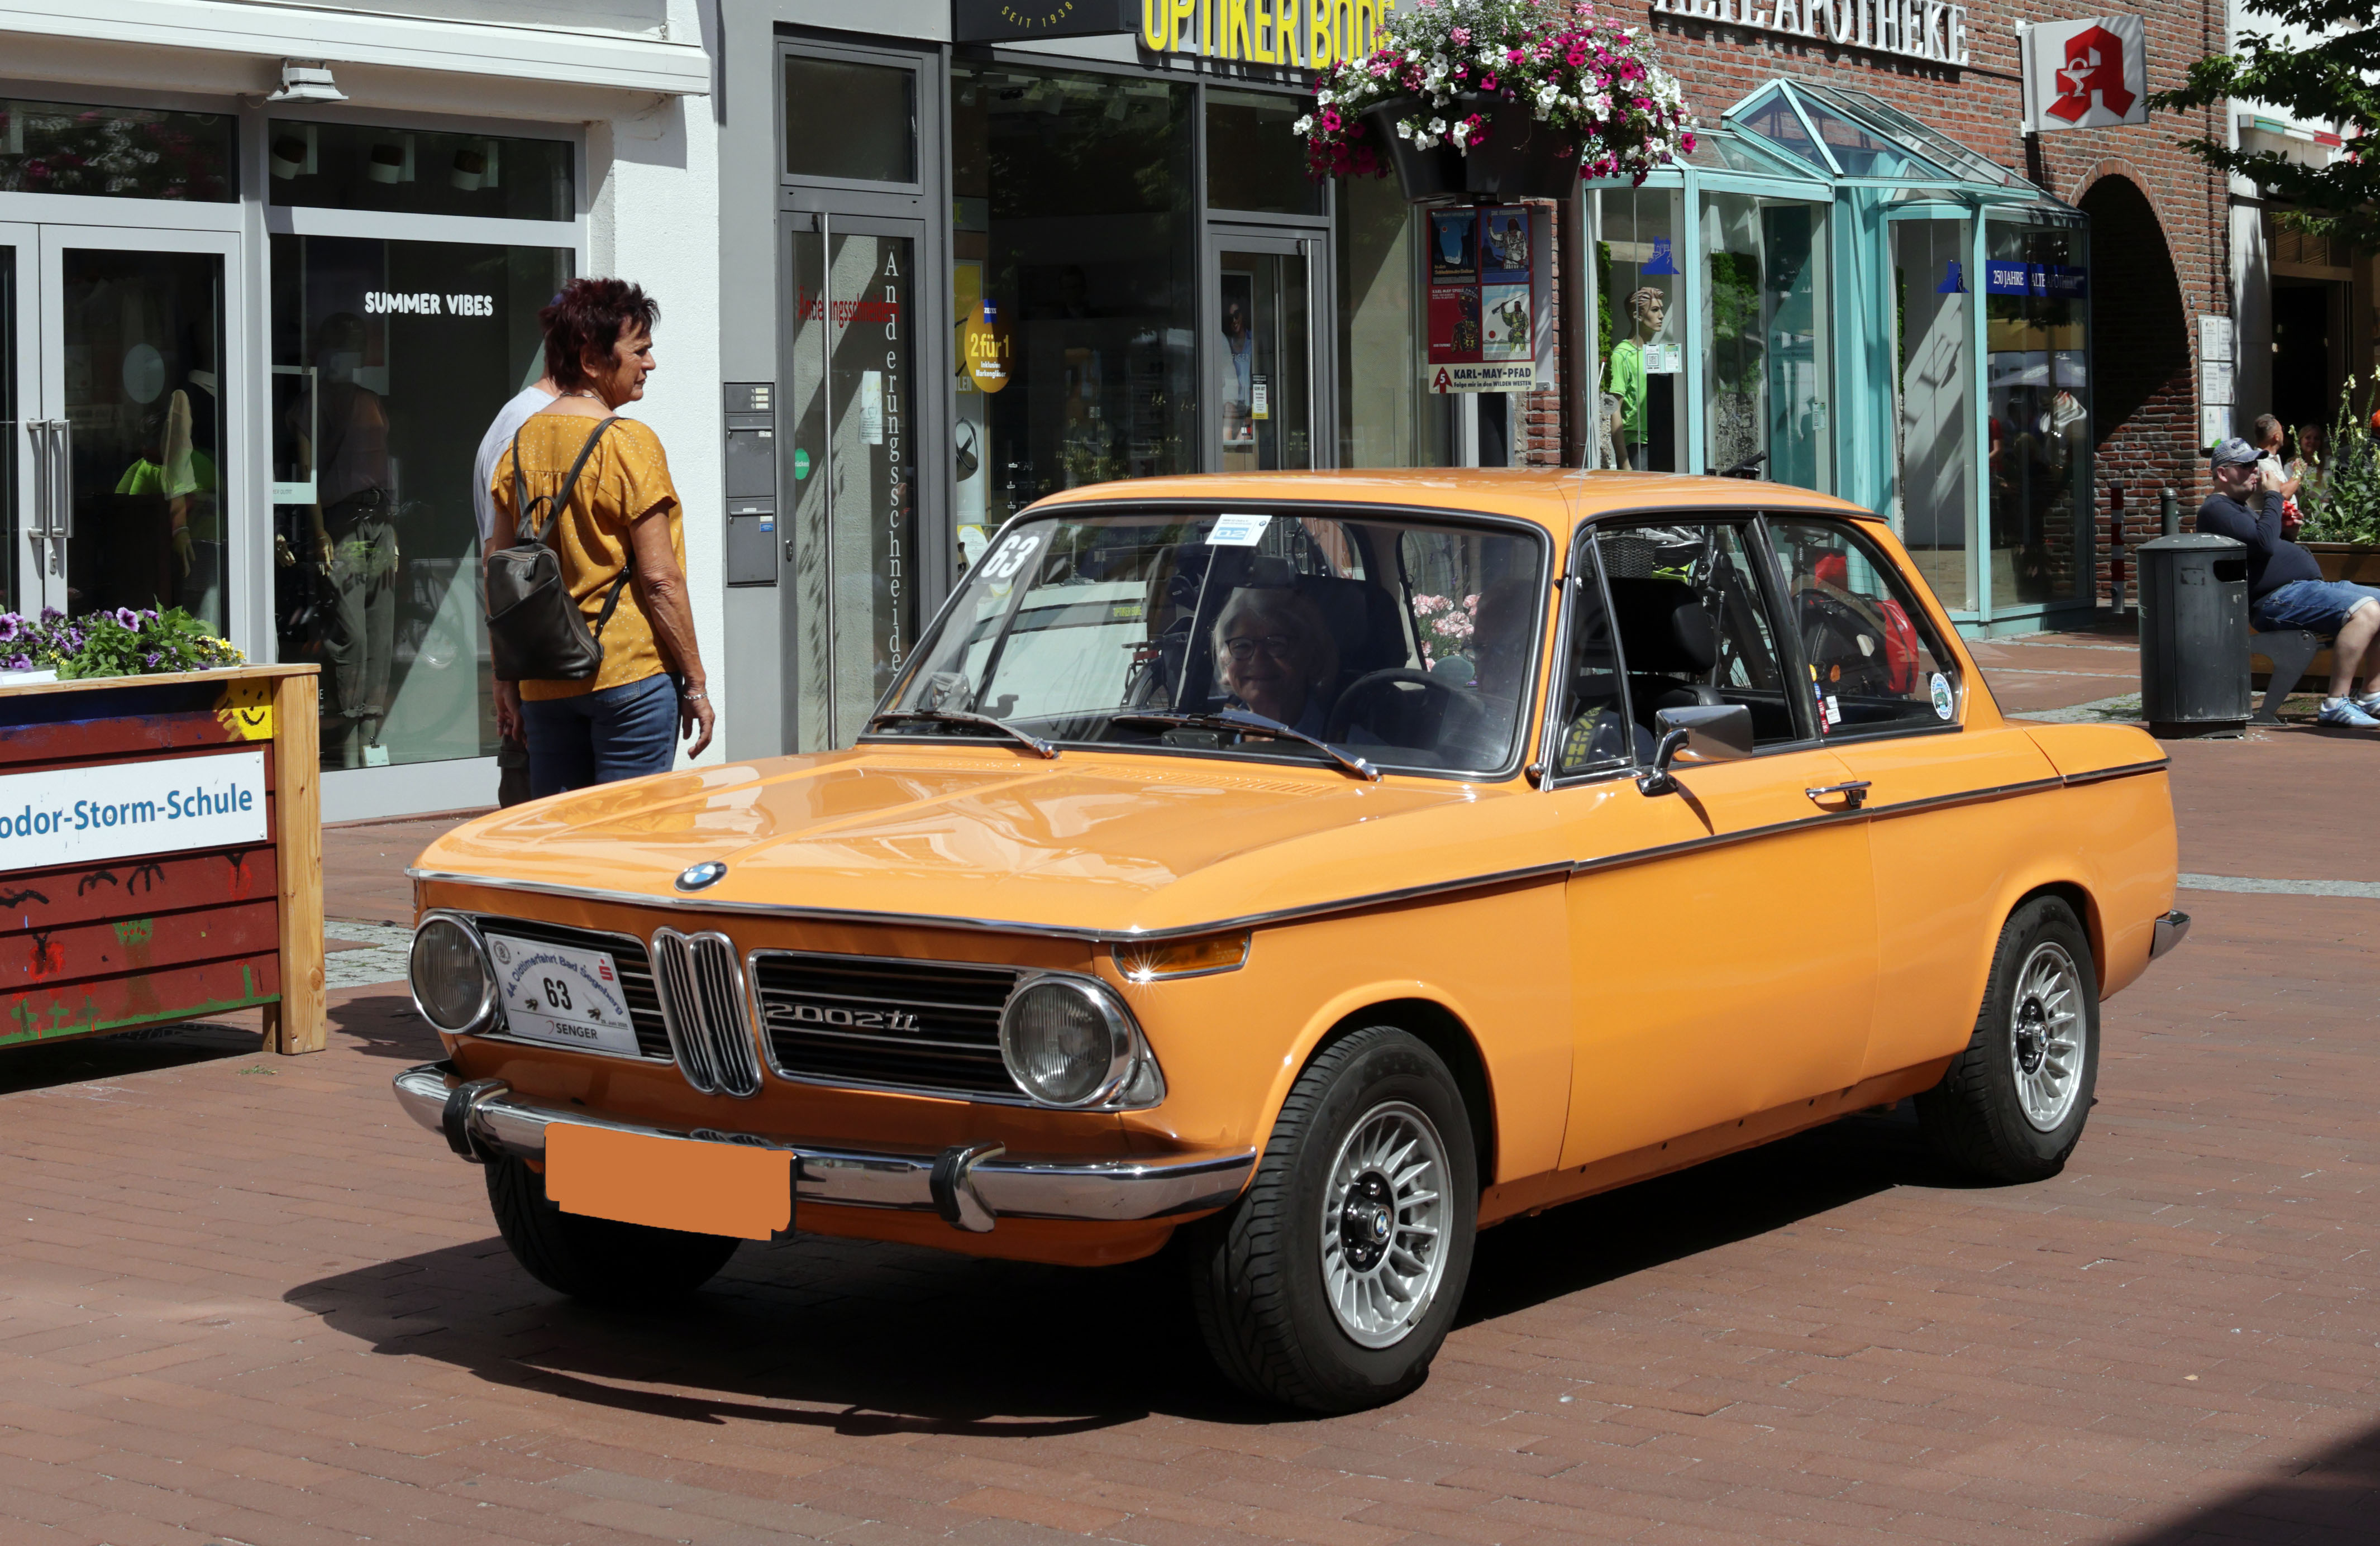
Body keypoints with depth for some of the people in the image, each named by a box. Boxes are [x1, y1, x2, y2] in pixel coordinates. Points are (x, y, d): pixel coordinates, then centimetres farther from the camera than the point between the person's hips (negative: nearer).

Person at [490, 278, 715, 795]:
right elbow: (659, 578, -13)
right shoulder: (628, 443, -10)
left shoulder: (521, 444, 8)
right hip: (630, 674, -6)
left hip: (544, 685, 6)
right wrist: (696, 682, -7)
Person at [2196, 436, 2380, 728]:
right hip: (2278, 597, -11)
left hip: (2310, 585, 11)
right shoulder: (2216, 510, -6)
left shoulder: (2239, 507, 28)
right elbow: (2265, 544, -20)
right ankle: (2336, 704, -30)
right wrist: (2274, 498, -9)